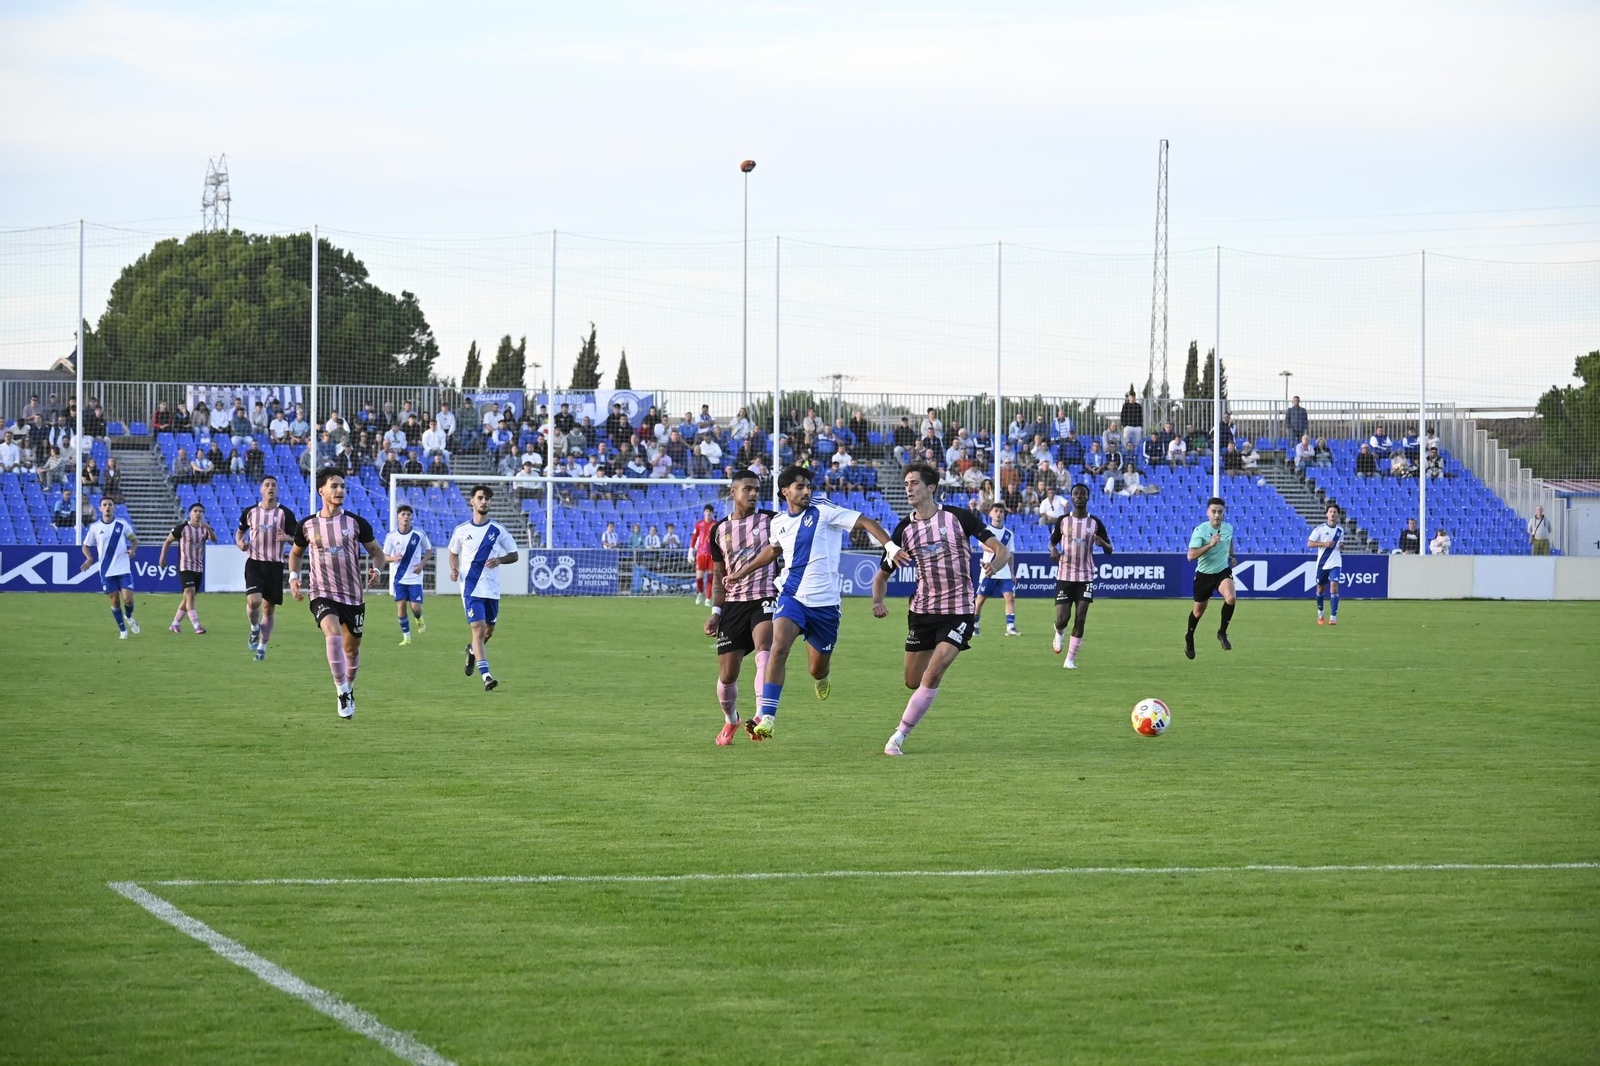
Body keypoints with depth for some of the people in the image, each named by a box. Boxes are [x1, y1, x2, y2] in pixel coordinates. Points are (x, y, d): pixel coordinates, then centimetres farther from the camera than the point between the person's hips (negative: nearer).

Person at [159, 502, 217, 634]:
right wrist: (162, 557, -1)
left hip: (199, 568, 6)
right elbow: (168, 541, 3)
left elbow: (214, 539, -15)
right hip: (185, 567, -5)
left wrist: (208, 529, -32)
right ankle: (196, 626, -22)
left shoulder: (205, 529, 4)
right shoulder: (182, 528, -7)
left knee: (188, 598, 11)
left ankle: (175, 623, 23)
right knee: (190, 594, -17)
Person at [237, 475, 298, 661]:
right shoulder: (250, 512, 3)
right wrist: (240, 543, -4)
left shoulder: (285, 513, -1)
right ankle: (254, 628, 13)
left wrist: (287, 538, -22)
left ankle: (262, 646, 17)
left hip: (275, 565, 0)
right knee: (253, 601, -19)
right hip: (254, 563, 0)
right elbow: (240, 531, 19)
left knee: (269, 608, 5)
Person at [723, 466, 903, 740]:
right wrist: (742, 572, 37)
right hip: (792, 596, 2)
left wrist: (891, 546, -26)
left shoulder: (823, 512, -7)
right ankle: (765, 717, -27)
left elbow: (865, 522, -12)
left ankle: (820, 678, 52)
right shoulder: (779, 522, 8)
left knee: (818, 670, 9)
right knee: (779, 647, -25)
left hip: (824, 603, -2)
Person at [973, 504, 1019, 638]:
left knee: (1010, 597, -11)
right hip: (988, 571, -3)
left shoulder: (1008, 534, 12)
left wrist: (1012, 573, 15)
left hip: (1004, 573, 3)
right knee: (981, 598, 2)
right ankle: (974, 626, 17)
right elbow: (985, 546, -19)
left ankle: (1010, 627, -13)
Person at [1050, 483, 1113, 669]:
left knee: (1080, 619, -8)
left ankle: (1070, 660, 0)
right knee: (1062, 618, -7)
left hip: (1085, 577, 0)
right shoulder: (1062, 520, 3)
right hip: (1064, 575, 0)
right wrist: (1053, 549, -10)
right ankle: (1059, 634, 30)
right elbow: (1052, 541, 15)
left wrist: (1102, 543, -19)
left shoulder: (1095, 523, 2)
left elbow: (1109, 550, 5)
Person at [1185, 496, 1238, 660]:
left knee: (1230, 598, -27)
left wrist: (1231, 555, 28)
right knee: (1199, 610, 13)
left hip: (1223, 571, 2)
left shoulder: (1228, 528, -6)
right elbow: (1191, 556, -32)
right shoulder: (1200, 531, -22)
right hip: (1204, 574, -2)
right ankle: (1189, 638, 42)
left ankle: (1222, 633, -7)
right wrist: (1210, 544, -40)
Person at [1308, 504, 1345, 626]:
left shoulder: (1340, 530, 6)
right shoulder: (1320, 528, -5)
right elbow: (1309, 544, -7)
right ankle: (1320, 613, 35)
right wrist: (1324, 544, -18)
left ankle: (1333, 617, -14)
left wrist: (1341, 544, -1)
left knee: (1334, 586, -15)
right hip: (1322, 562, -1)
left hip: (1335, 562, 1)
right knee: (1320, 588, 11)